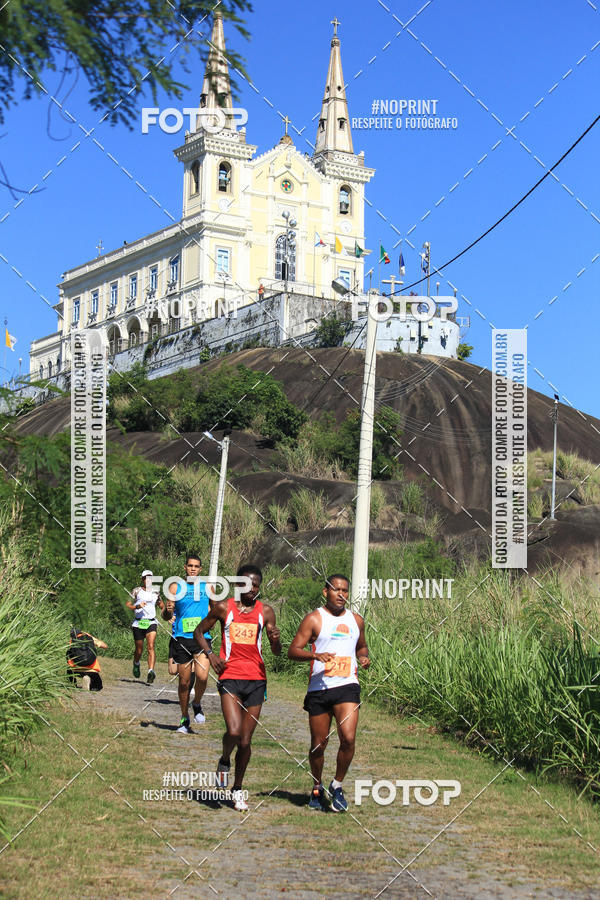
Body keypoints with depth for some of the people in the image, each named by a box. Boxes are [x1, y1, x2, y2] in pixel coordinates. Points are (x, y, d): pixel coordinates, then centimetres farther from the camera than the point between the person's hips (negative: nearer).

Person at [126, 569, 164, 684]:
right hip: (138, 623, -1)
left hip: (151, 623, 1)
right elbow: (128, 605, 0)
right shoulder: (136, 591, 4)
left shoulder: (155, 592, 12)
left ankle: (151, 671, -31)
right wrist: (137, 607, -18)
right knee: (139, 650, 6)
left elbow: (162, 606, 23)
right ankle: (136, 664, 39)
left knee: (151, 646, -19)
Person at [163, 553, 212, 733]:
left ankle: (197, 704, 10)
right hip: (181, 639, 0)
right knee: (184, 681, 3)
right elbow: (166, 617, 6)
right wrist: (168, 611, -16)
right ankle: (184, 719, 19)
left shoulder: (207, 588, 10)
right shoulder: (176, 587, 6)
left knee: (202, 676, -18)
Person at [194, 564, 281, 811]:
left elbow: (276, 652, 9)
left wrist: (275, 640, -14)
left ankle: (238, 789, 22)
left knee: (246, 740, 6)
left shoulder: (265, 611, 6)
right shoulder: (223, 608, 2)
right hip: (230, 677, -2)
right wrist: (210, 654, -3)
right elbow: (199, 631, 14)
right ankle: (224, 761, 14)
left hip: (256, 680, 2)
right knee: (234, 731, -20)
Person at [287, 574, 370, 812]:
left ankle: (337, 785, 7)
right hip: (319, 688, -2)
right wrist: (315, 655, -23)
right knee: (319, 744, 6)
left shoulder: (356, 620, 13)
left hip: (347, 686, 2)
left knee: (348, 739, -15)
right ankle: (317, 789, 28)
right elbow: (293, 650, -5)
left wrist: (364, 657, 7)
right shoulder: (314, 619, 0)